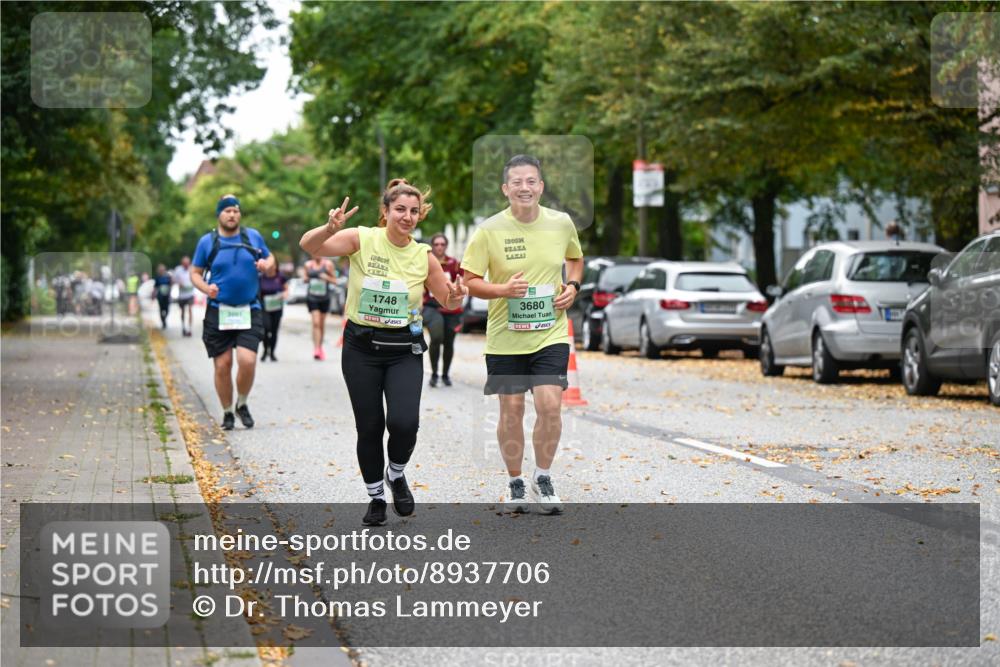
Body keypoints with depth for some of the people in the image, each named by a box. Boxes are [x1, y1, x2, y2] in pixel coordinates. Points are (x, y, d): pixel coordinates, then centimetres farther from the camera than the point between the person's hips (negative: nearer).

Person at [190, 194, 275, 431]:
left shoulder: (253, 236, 7)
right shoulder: (207, 242, 3)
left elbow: (270, 258, 19)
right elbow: (195, 272, 9)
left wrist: (267, 264, -6)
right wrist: (206, 288, -12)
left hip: (249, 311, 0)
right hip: (218, 312, 0)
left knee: (247, 360, -15)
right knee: (223, 365, -1)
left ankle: (242, 404, 11)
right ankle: (227, 412, 19)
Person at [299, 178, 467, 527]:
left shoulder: (424, 255, -1)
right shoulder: (362, 239, -8)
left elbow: (447, 301, 11)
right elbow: (308, 246, -18)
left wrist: (455, 296, -12)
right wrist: (330, 229, -38)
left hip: (404, 349, 1)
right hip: (362, 347, -1)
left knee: (404, 422, -17)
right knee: (369, 427, 3)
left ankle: (397, 474, 15)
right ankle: (376, 497, 25)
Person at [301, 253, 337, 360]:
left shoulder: (328, 264, 0)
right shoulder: (308, 265, 3)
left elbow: (334, 280, 4)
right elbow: (305, 279, 13)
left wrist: (327, 277, -16)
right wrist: (306, 279, -11)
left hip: (324, 298, 1)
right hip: (312, 298, -1)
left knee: (322, 324, 11)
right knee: (316, 323, -14)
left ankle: (320, 348, 27)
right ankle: (316, 349, -18)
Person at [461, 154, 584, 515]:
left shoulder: (561, 223, -1)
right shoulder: (489, 231, -9)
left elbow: (575, 258, 19)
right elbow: (469, 281, -4)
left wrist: (572, 286, 0)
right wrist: (503, 289, -21)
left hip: (551, 334, 1)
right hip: (505, 337, -1)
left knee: (550, 404, -11)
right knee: (511, 409, 5)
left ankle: (543, 478, 10)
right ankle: (515, 482, 24)